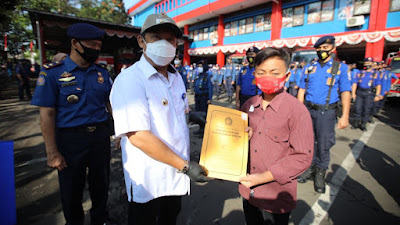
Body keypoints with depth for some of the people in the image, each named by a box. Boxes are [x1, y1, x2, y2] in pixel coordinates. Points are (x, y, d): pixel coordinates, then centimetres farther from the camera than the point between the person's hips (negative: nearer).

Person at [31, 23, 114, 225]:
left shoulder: (102, 73, 5)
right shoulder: (52, 73, -8)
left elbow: (111, 104, 11)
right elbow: (47, 114, -9)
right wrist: (52, 152, -11)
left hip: (100, 135, 4)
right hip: (70, 138, -3)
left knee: (100, 184, 18)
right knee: (71, 190, 14)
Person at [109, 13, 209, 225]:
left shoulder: (176, 77, 5)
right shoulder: (130, 80, -21)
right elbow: (138, 136, -28)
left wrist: (185, 162, 9)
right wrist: (184, 166, -22)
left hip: (176, 175, 7)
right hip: (148, 183, -7)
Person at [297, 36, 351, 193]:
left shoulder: (340, 68, 2)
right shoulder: (308, 68, 9)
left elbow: (345, 92, -3)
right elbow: (301, 91, 9)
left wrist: (345, 116, -10)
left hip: (327, 112, -2)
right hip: (309, 110, 3)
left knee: (324, 144, 3)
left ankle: (320, 173, 20)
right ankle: (310, 167, 28)